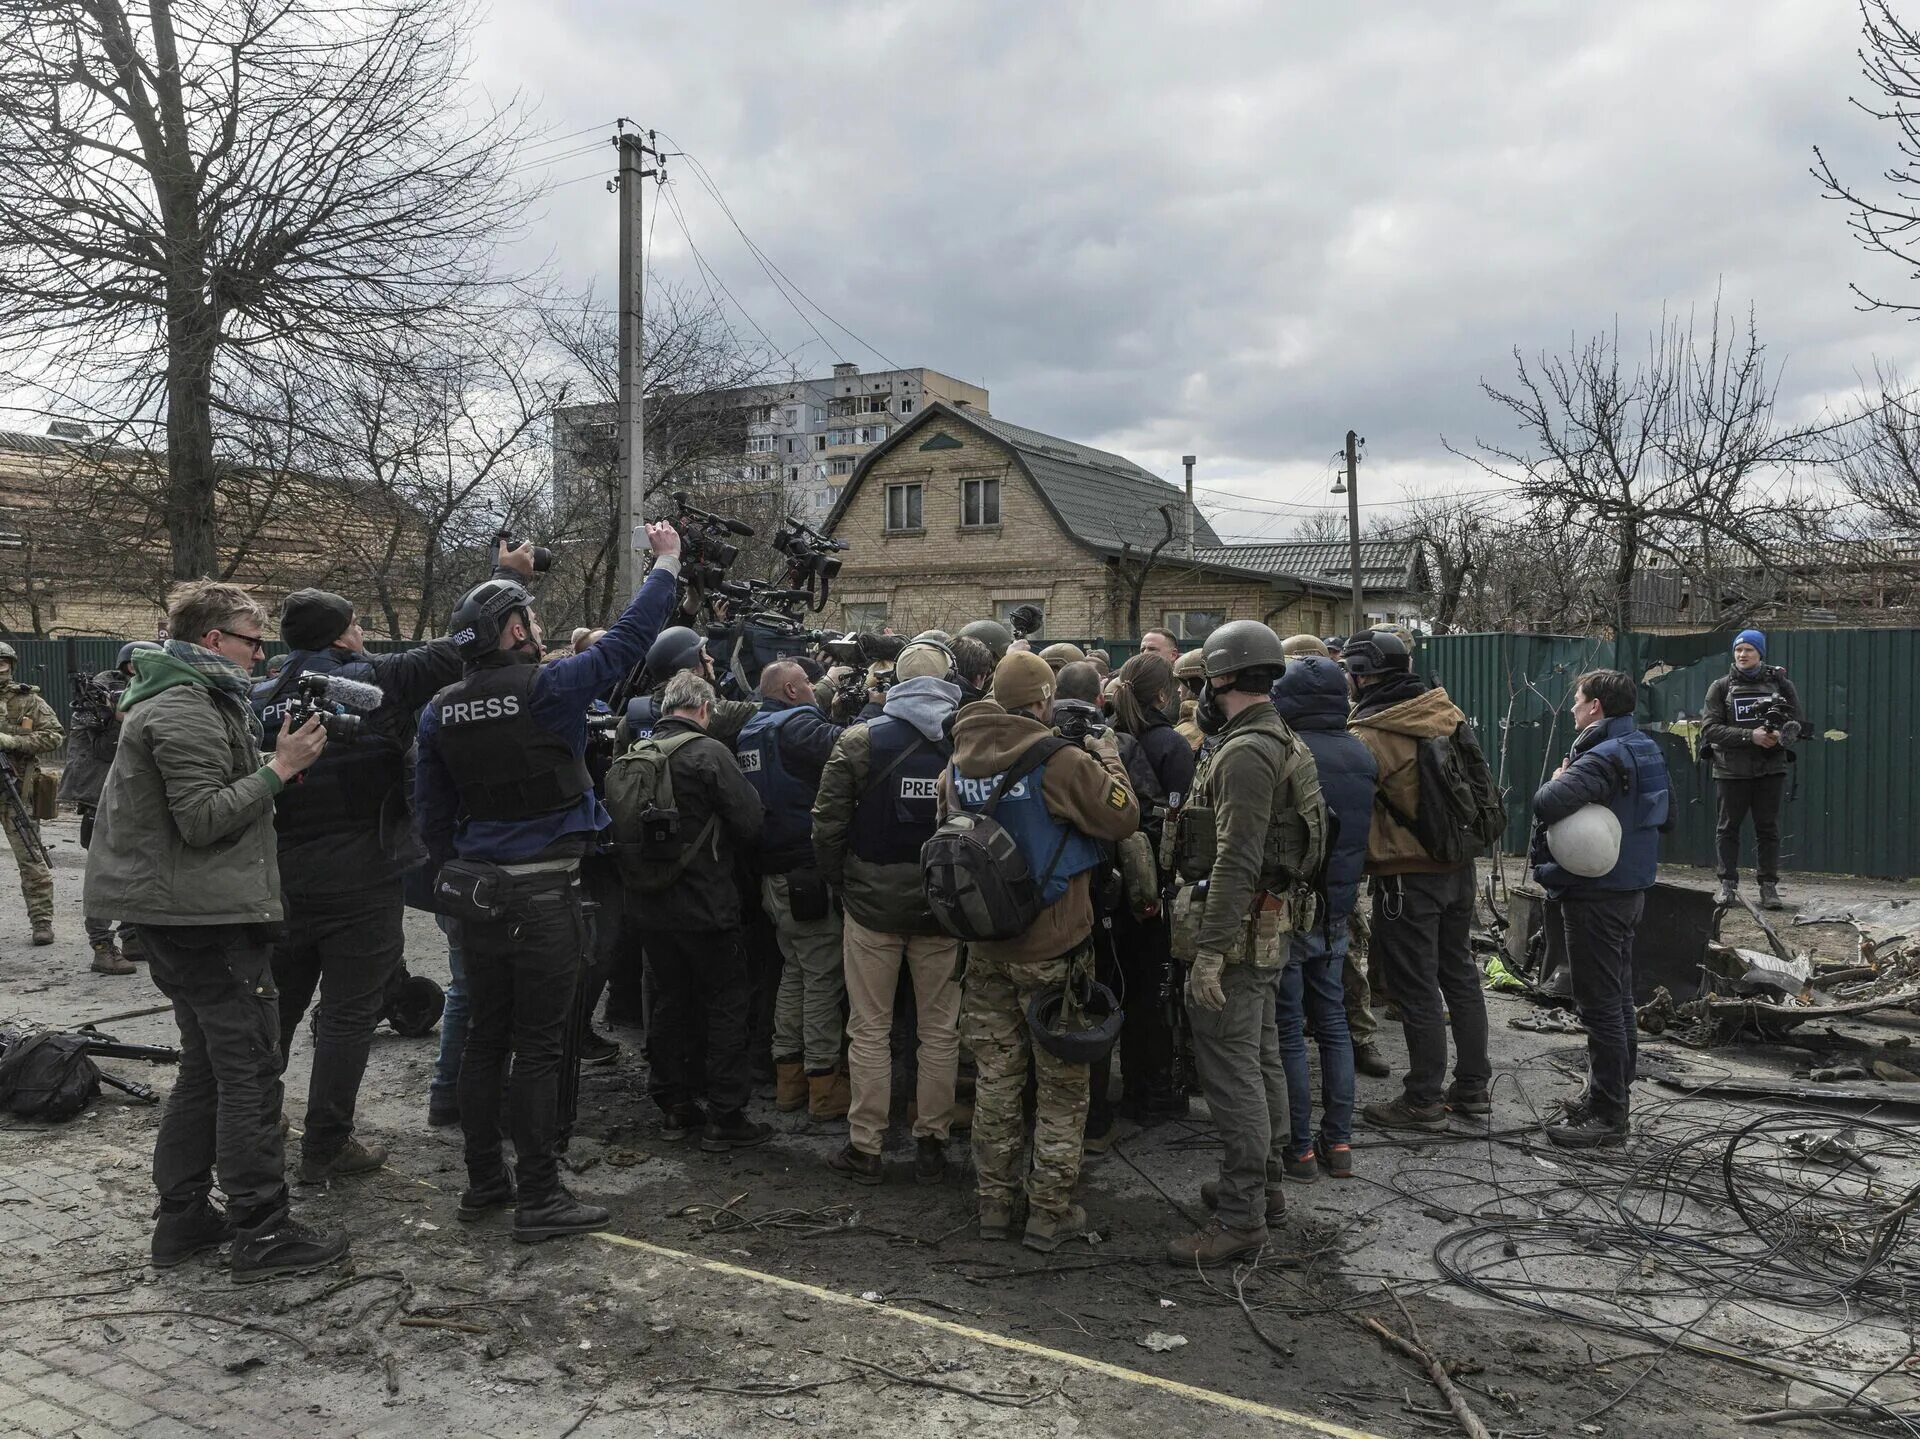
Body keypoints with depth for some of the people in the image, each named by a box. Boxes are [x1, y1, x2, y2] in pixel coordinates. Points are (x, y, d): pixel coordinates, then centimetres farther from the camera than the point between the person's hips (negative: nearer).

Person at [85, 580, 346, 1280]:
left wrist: (273, 759, 8)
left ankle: (182, 1219, 24)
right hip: (209, 914, -11)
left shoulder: (180, 699, 17)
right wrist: (279, 768, -19)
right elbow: (204, 819, -23)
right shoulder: (187, 712, -16)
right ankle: (262, 1233, 0)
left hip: (177, 914, 11)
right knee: (250, 1072, -6)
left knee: (207, 1066, 17)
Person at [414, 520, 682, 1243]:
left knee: (484, 1037, 15)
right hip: (542, 892, -6)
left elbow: (429, 808, 11)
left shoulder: (441, 708, 5)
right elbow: (627, 639, -6)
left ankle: (483, 1181, 26)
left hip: (475, 891, 7)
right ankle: (538, 1198, 6)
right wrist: (666, 564, 6)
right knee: (540, 1046, 0)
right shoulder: (546, 688, -14)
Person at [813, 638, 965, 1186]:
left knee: (870, 1029, 9)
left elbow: (828, 822, -7)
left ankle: (865, 1148, 14)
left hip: (873, 900, -1)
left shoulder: (860, 740, -7)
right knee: (940, 1030, 11)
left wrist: (839, 881, 7)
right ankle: (931, 1145, 18)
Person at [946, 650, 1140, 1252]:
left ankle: (994, 1203, 25)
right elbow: (1123, 818, -13)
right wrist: (1109, 761, 2)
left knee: (996, 1076, 16)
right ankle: (1050, 1213, 15)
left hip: (987, 946, 5)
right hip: (1053, 949, -5)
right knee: (1061, 1085, 9)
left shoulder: (959, 763, 1)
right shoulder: (1060, 761, -19)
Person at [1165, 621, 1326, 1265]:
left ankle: (1241, 1215, 0)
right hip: (1269, 925, 11)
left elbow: (1236, 861, -26)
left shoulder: (1246, 753, -20)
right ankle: (1263, 1183, 31)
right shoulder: (1283, 743, 14)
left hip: (1238, 929, -11)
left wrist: (1209, 950, -25)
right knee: (1260, 1057, 18)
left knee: (1231, 1068, -6)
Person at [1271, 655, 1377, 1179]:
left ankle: (1299, 1147, 10)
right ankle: (1338, 1142, 21)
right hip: (1337, 906, 6)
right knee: (1332, 1022, 16)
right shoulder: (1363, 755, 3)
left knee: (1288, 1030, 4)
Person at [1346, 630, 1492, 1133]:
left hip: (1407, 874, -7)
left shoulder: (1369, 737, -20)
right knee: (1459, 972, 18)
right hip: (1459, 865, 7)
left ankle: (1424, 1100, 12)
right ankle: (1472, 1086, 28)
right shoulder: (1446, 713, 2)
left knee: (1416, 987, 2)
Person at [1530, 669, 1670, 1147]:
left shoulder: (1603, 758, -22)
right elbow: (1662, 814, 22)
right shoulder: (1644, 749, 8)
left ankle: (1607, 1114, 4)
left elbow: (1546, 804, -35)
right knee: (1619, 998, 18)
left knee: (1601, 1007, -3)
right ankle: (1610, 1095, 31)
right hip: (1629, 888, 10)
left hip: (1595, 896, -10)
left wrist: (1558, 780, -15)